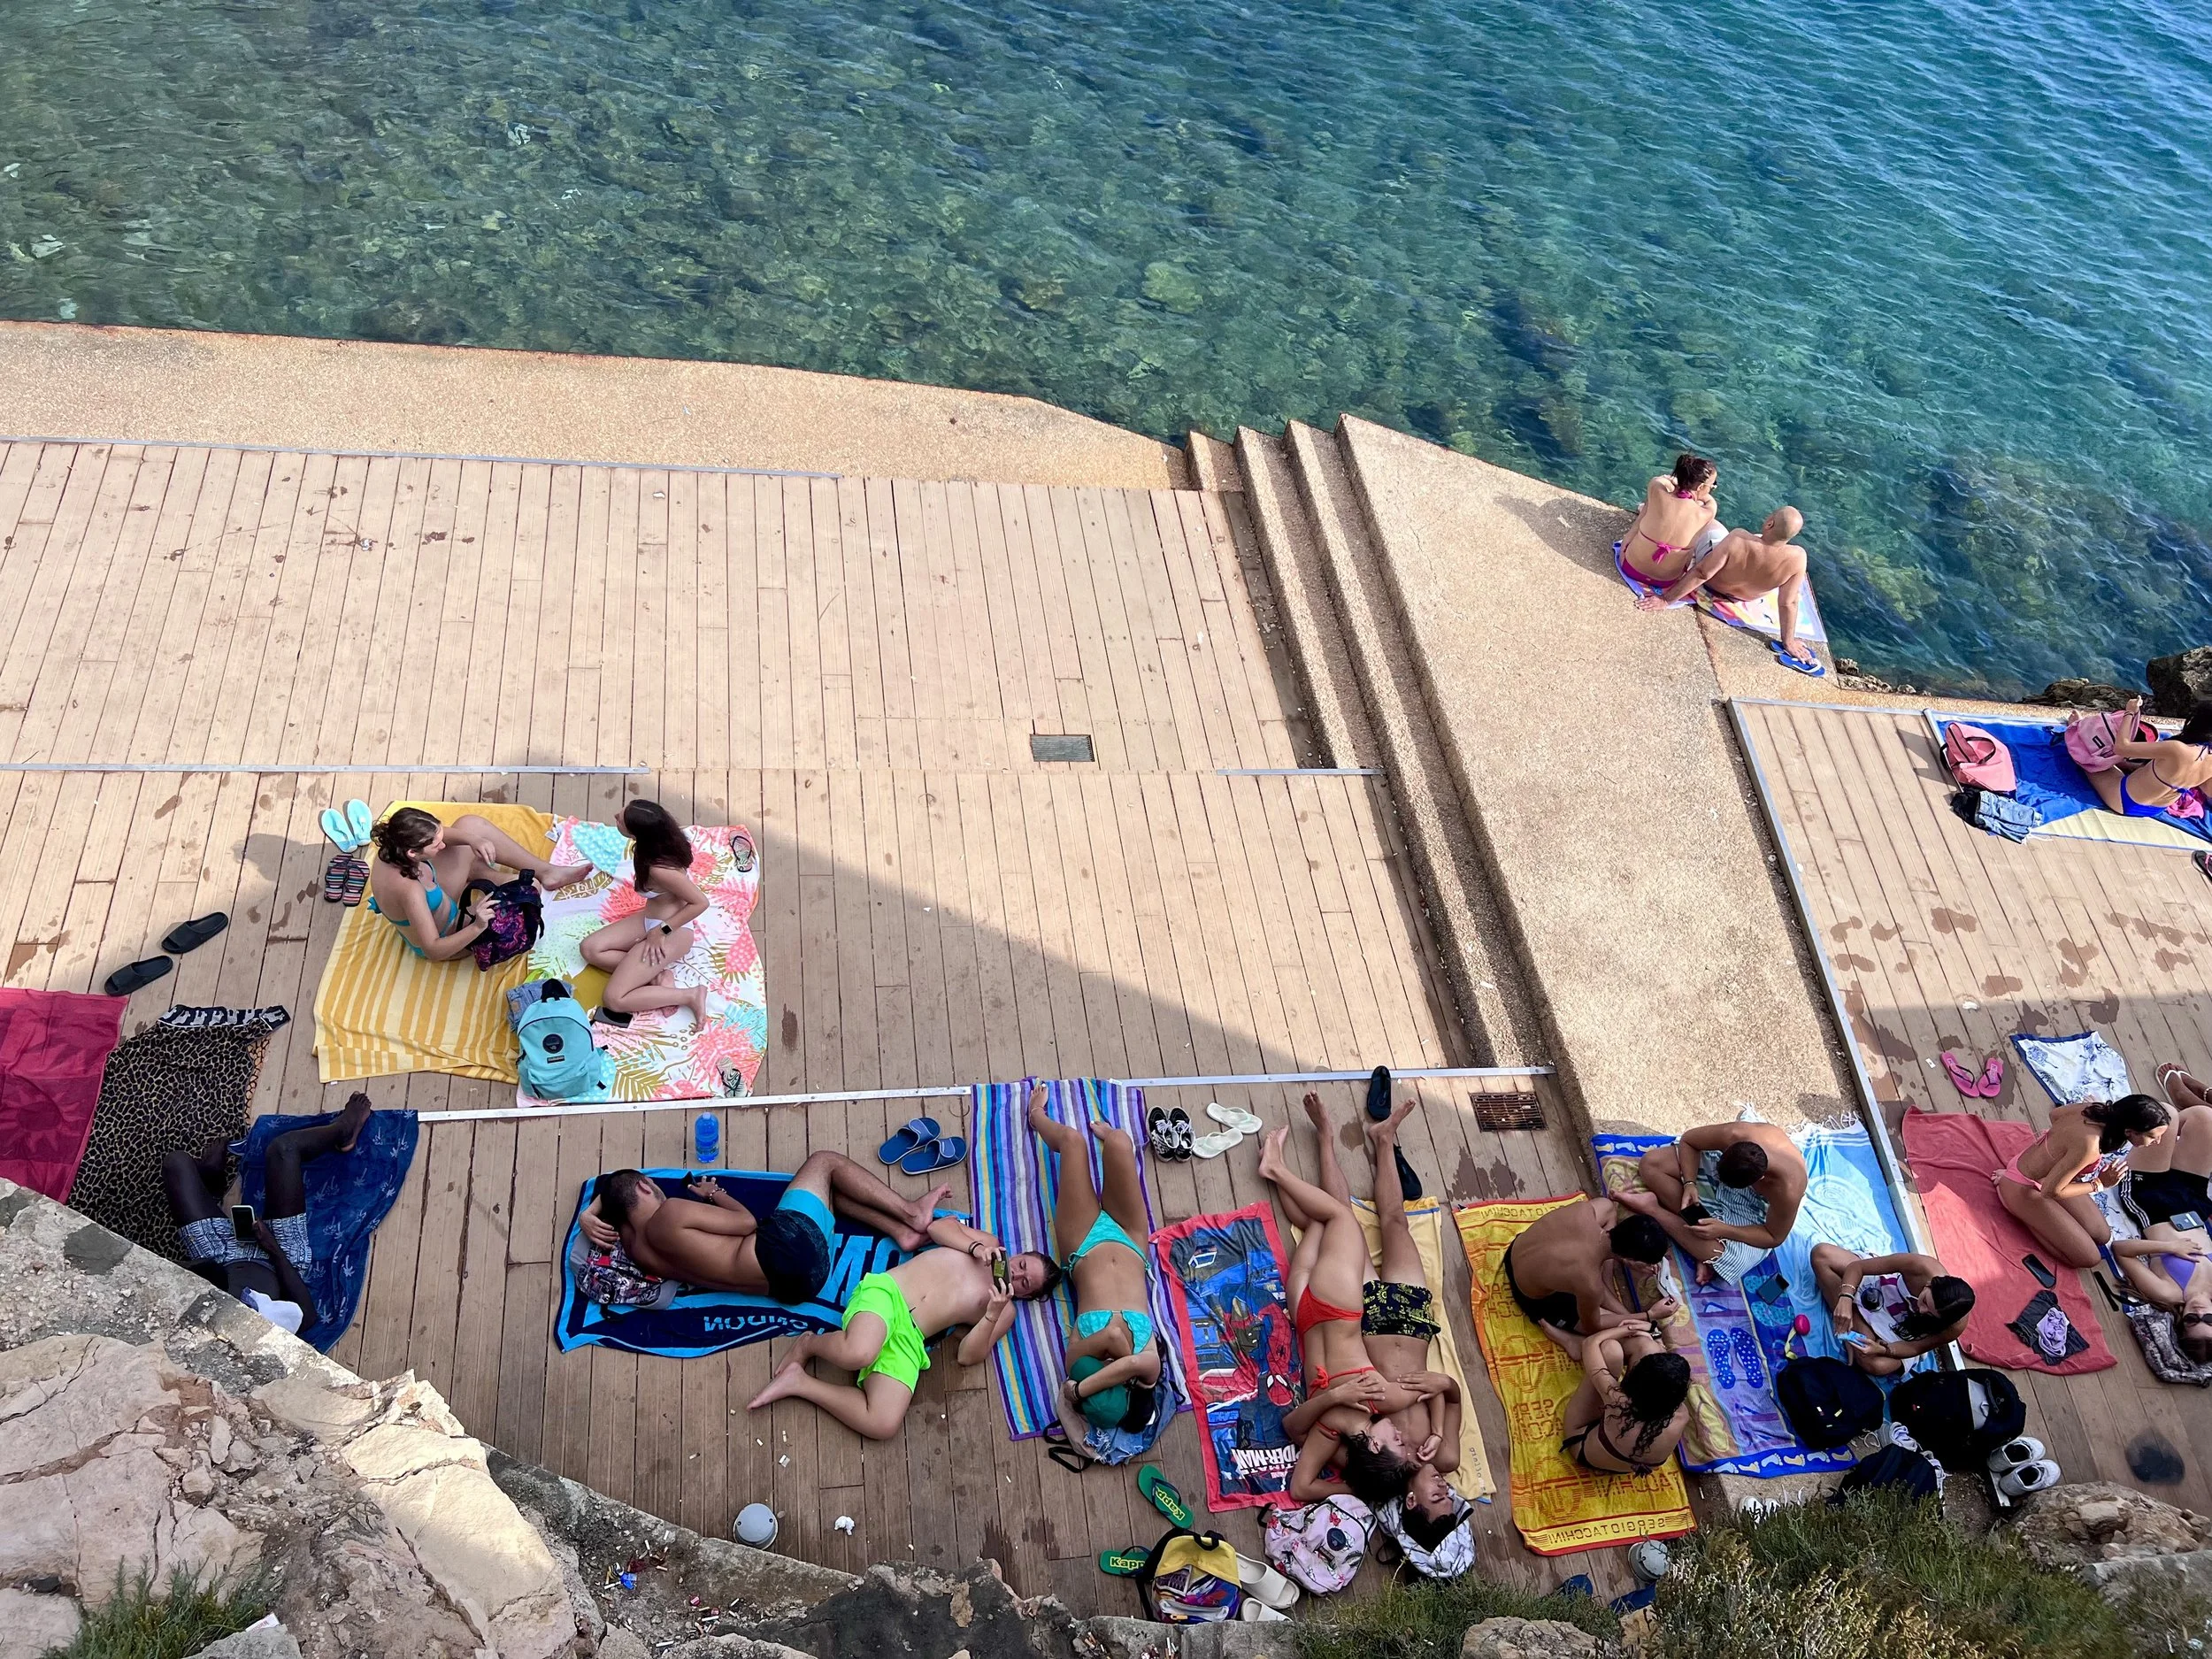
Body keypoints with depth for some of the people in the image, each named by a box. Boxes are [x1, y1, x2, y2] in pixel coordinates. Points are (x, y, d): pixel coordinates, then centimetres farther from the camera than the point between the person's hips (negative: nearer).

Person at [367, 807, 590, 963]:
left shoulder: (392, 848, -23)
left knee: (471, 824, -1)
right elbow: (433, 951, -39)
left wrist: (472, 839, -24)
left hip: (434, 908, 7)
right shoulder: (410, 891, -45)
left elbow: (438, 834, -4)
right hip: (445, 935, -7)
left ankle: (545, 870, 14)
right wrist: (477, 927, -52)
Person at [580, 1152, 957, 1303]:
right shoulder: (668, 1216, -14)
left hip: (785, 1280, 9)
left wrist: (588, 1215, 6)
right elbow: (747, 1222, -8)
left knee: (828, 1187, 30)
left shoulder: (635, 1247, 11)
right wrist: (715, 1194, 12)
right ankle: (911, 1212, 14)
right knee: (825, 1162, 13)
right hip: (791, 1245, -9)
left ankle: (901, 1230, 18)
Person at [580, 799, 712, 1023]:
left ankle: (690, 995, -5)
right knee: (590, 948, 3)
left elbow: (700, 902, -27)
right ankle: (658, 974, -1)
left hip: (672, 931, -9)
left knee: (613, 1000, -11)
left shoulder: (660, 869, -34)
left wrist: (661, 931, -20)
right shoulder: (662, 836, -12)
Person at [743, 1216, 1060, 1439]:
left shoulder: (1005, 1312, 15)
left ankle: (800, 1382, -8)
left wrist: (992, 1314, -10)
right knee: (859, 1354, -40)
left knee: (884, 1426, -27)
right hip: (887, 1292, -2)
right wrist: (976, 1248, -1)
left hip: (908, 1338, 2)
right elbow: (939, 1226, 13)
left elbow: (968, 1356, 4)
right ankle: (809, 1344, -4)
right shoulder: (989, 1243, 20)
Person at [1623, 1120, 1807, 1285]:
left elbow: (1774, 1237, -20)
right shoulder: (1733, 1135, -37)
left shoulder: (1788, 1190, -41)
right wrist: (1689, 1184, -27)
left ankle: (1652, 1208, -12)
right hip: (1718, 1163, 3)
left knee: (1720, 1256, -28)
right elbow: (1688, 1140, -14)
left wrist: (1723, 1230, -31)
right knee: (1650, 1163, -17)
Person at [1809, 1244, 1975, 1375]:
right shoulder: (1921, 1267, -38)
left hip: (1898, 1334, -2)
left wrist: (1881, 1350, -36)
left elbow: (1915, 1348, -16)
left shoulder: (1955, 1326, -33)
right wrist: (1845, 1299, -45)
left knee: (1877, 1365, -34)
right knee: (1821, 1253, -20)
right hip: (1875, 1290, 2)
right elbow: (1856, 1267, -28)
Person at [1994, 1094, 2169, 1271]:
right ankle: (2023, 1212, 4)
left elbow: (2055, 1114, 7)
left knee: (2102, 1236, 13)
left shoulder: (2099, 1110, -16)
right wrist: (2099, 1183, -18)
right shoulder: (2088, 1146, -39)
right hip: (2023, 1187, -8)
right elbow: (2050, 1190, -28)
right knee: (2087, 1258, -6)